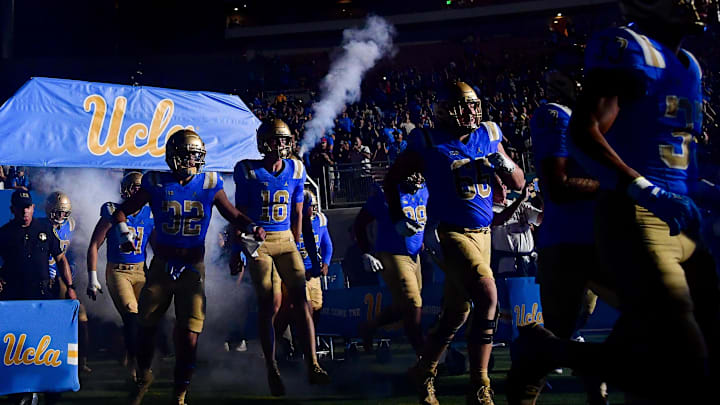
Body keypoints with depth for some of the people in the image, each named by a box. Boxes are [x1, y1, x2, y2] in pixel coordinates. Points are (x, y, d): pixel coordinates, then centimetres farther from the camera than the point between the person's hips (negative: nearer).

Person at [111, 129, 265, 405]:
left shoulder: (209, 185, -2)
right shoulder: (157, 184, -3)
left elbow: (233, 214, 7)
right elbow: (121, 211, 5)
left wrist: (251, 227, -12)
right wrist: (124, 232, -14)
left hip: (193, 267, 0)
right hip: (162, 265, 1)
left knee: (189, 334, -5)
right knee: (146, 326, 9)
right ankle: (143, 377, 37)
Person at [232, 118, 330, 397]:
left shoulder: (295, 170, 7)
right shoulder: (249, 171, -3)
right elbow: (239, 215, 2)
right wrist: (238, 251, -1)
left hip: (285, 241, 3)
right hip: (258, 242, -3)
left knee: (300, 300, -8)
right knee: (269, 304, -8)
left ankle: (312, 366, -7)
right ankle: (272, 370, 3)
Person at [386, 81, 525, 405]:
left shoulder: (488, 137, 7)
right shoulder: (430, 144, -7)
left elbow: (519, 183, 12)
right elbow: (391, 180, 5)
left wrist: (503, 163, -8)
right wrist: (398, 219, 1)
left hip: (483, 233, 6)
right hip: (451, 233, -6)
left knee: (456, 314, 14)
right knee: (487, 298, -23)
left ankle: (424, 372, 36)